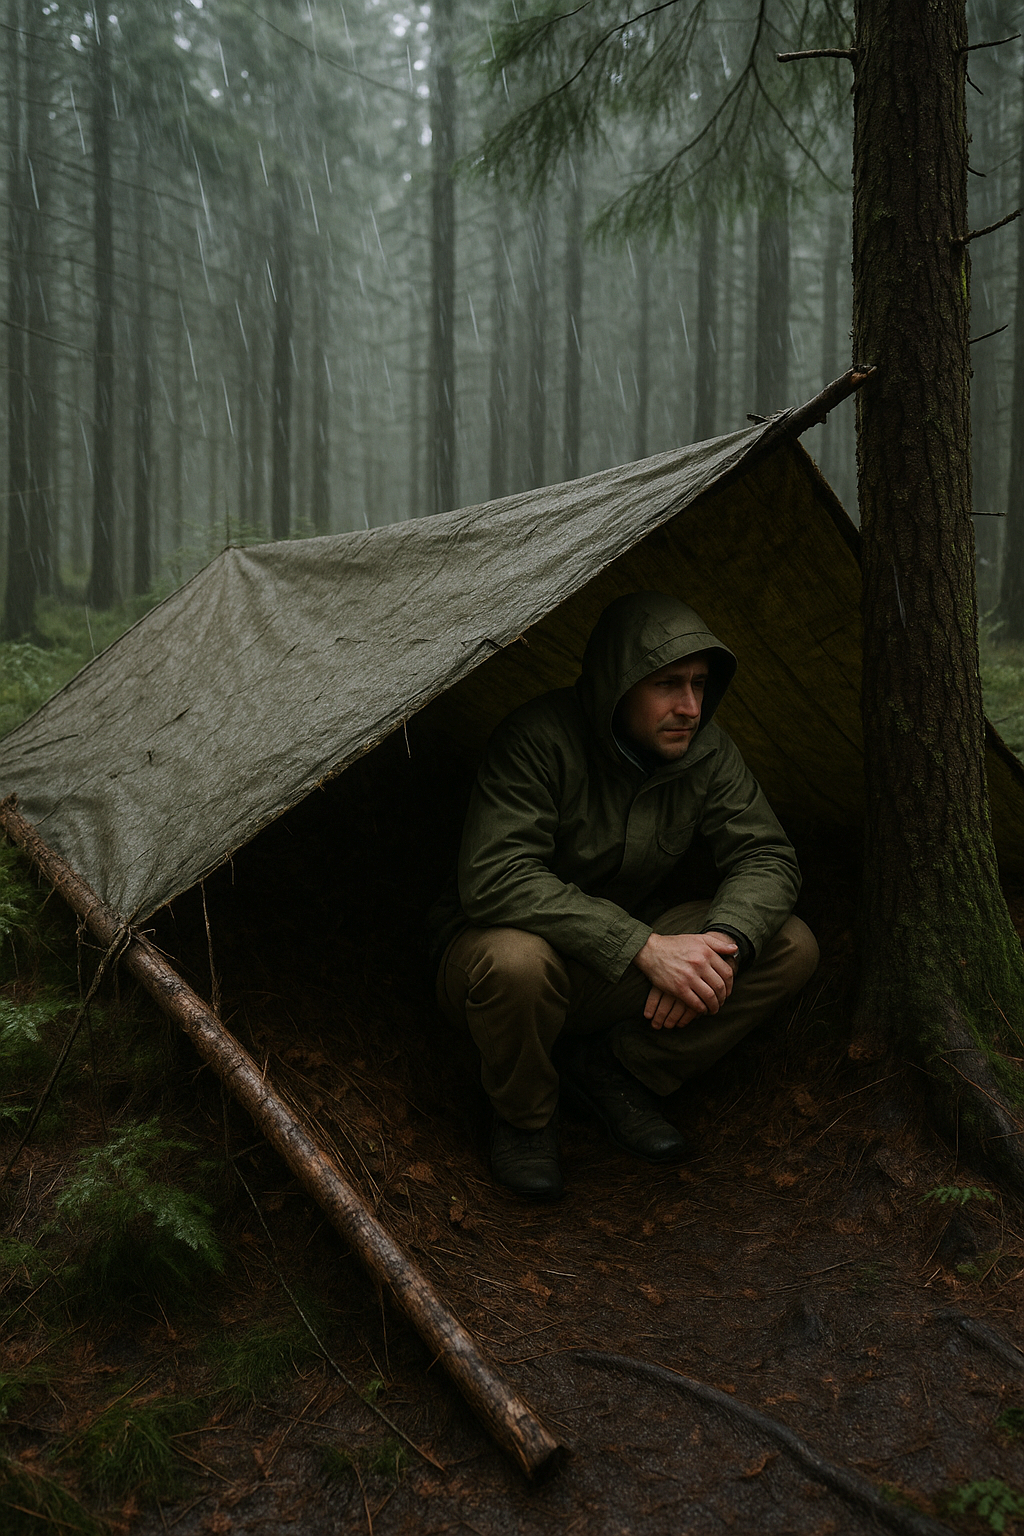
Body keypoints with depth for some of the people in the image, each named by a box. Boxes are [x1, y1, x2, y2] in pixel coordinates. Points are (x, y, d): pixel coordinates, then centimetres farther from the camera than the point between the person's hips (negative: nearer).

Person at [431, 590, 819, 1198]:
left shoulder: (705, 749, -11)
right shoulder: (540, 738, -28)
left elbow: (766, 856, -7)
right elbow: (494, 879, -37)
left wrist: (721, 943, -29)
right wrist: (645, 947, -41)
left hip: (622, 967, 5)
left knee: (791, 948, -10)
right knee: (516, 958, -42)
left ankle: (611, 1068, 1)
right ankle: (524, 1114, -7)